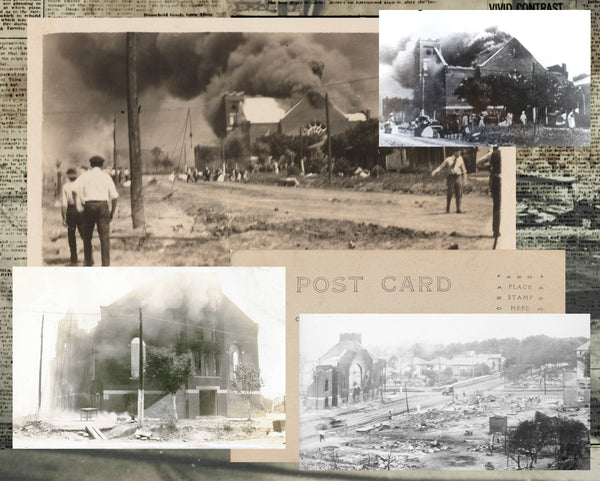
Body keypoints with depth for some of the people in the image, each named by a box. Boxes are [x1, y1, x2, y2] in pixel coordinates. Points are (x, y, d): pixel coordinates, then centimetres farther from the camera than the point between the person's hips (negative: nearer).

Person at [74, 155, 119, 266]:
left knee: (87, 236, 14)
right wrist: (112, 212, 14)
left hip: (89, 205, 0)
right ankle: (106, 264, -11)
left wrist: (82, 201, -1)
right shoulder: (106, 177, 11)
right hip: (103, 205, 0)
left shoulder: (85, 176, 8)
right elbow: (114, 196, 7)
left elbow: (76, 187, -9)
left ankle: (88, 261, 21)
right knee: (104, 236, -3)